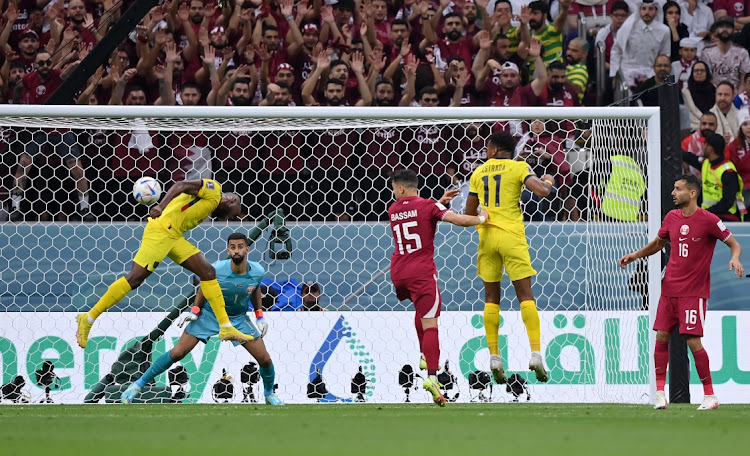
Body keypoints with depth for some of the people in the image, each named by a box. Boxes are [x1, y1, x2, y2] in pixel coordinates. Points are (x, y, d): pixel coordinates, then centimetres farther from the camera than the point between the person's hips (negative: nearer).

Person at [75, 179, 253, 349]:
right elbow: (180, 186, -15)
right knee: (135, 278, -11)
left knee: (208, 272, 4)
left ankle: (226, 328, 5)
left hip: (174, 236, 10)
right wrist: (161, 206, -28)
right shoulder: (212, 189, -2)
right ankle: (89, 318, -2)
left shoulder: (211, 206, 24)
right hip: (161, 231, -10)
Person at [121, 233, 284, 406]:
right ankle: (139, 384, 5)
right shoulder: (217, 269, -26)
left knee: (265, 359, -3)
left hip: (238, 319, 2)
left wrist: (260, 316, 3)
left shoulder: (258, 271, -18)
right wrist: (195, 310, -6)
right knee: (177, 353, -9)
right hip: (209, 314, -2)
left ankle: (269, 394, 28)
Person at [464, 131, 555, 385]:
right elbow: (541, 191, -13)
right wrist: (548, 181, 9)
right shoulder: (518, 167, -2)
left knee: (491, 297, 9)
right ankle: (535, 353, -13)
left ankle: (493, 356, 3)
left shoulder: (479, 172, 9)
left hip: (486, 237, 3)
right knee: (525, 294, -2)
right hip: (511, 236, -3)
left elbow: (469, 213, 11)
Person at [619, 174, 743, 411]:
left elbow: (734, 244, -4)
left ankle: (710, 395, 0)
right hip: (670, 289, 6)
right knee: (661, 337, 1)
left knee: (693, 341, -11)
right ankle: (659, 393, 7)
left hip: (694, 291, -6)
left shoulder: (708, 220, -10)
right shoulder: (672, 217, 7)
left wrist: (735, 259, -25)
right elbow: (658, 243, 24)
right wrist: (635, 255, 13)